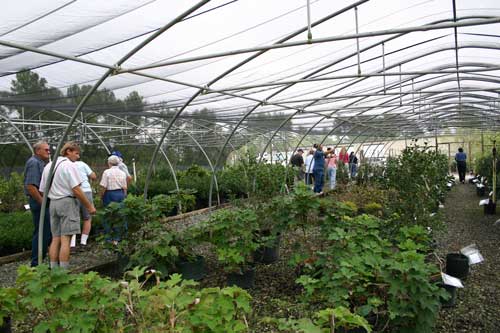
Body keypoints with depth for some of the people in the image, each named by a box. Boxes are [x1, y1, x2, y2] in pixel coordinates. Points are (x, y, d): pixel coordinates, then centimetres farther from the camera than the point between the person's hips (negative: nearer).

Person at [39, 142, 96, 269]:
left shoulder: (48, 166, 14)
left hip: (53, 203, 7)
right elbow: (76, 190, -16)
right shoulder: (70, 165, -10)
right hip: (67, 202, -7)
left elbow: (42, 190, 15)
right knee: (65, 239, -5)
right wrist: (89, 206, -9)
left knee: (55, 238, 11)